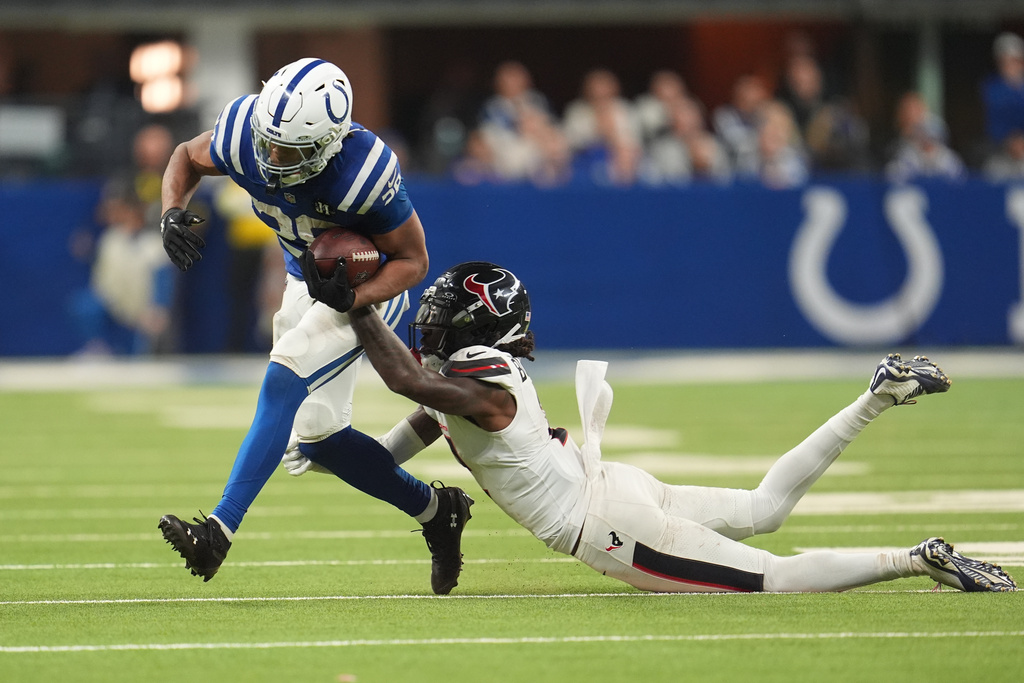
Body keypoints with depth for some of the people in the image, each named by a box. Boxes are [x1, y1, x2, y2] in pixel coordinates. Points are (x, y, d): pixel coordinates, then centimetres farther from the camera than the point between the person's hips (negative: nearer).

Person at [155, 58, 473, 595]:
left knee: (283, 380, -27)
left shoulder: (363, 172, -37)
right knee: (314, 435, 8)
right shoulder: (244, 131, -24)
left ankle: (219, 532, -30)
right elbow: (187, 157, 0)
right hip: (304, 282, 7)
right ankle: (436, 510, 25)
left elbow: (412, 260, -22)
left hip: (367, 288, -7)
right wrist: (172, 212, -20)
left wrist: (351, 297, -39)